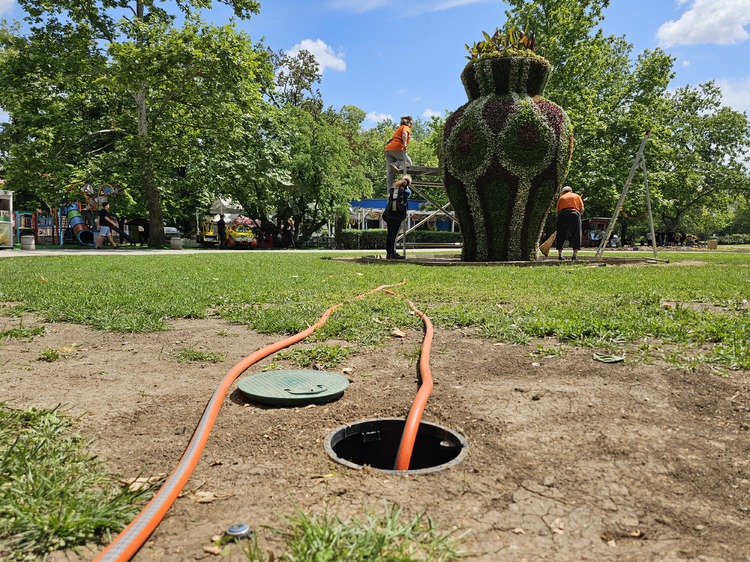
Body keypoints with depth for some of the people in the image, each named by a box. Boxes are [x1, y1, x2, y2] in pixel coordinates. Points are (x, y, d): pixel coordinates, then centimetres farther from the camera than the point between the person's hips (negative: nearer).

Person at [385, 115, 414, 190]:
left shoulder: (399, 129, 34)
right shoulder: (406, 127, 10)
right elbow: (404, 133, -12)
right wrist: (404, 144, -25)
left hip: (388, 148, 7)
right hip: (396, 148, -7)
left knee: (389, 172, -2)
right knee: (408, 162, 7)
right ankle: (395, 164, -20)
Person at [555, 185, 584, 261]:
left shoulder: (561, 198, 21)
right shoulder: (577, 196, 20)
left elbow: (558, 211, 13)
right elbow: (582, 209, 10)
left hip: (563, 215, 1)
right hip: (574, 214, 0)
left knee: (560, 235, 8)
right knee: (576, 235, 6)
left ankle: (560, 254, 5)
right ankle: (575, 255, 1)